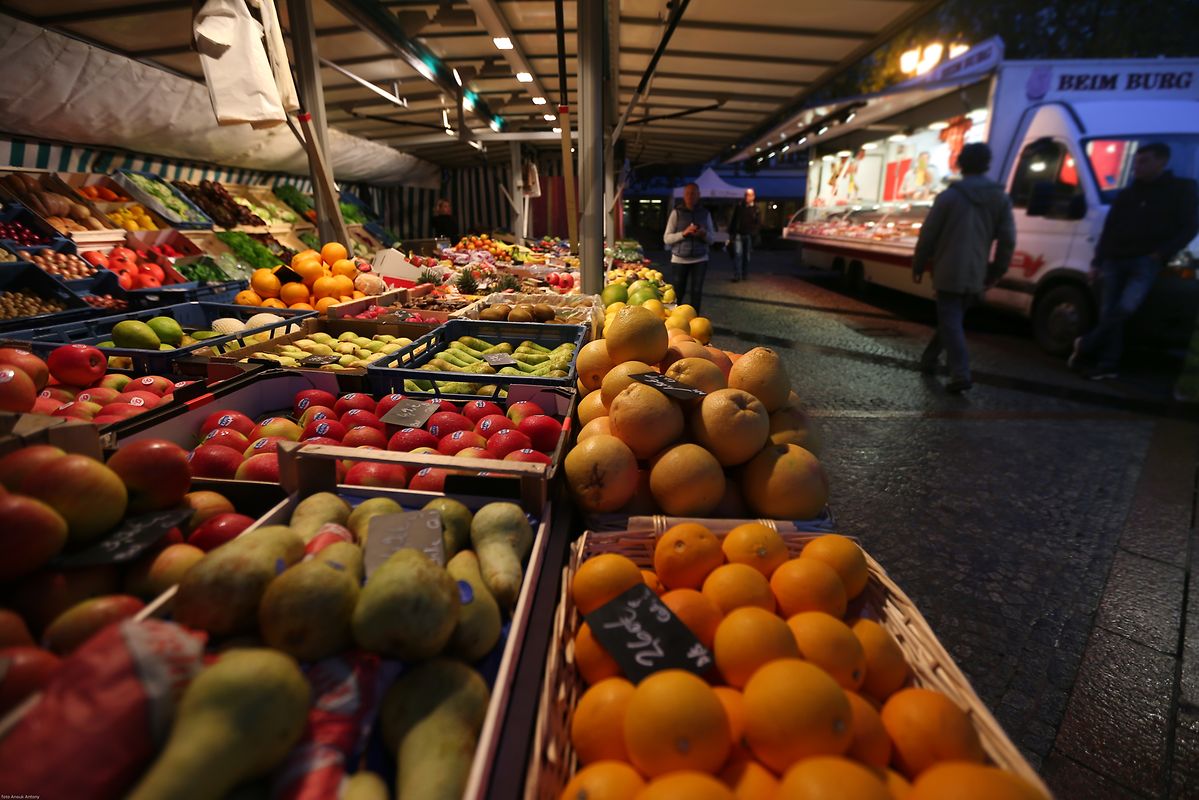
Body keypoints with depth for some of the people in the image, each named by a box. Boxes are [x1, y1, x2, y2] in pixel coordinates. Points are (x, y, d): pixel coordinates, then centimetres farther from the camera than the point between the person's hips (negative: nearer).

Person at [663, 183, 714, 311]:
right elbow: (666, 238, -3)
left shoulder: (705, 213, 6)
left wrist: (703, 234, -14)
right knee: (677, 293, -1)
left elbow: (710, 238, 9)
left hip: (700, 259, 2)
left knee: (697, 293, 2)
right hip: (680, 259, -2)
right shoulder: (676, 212, 0)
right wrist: (683, 233, -18)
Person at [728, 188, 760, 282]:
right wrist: (731, 233, 5)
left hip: (749, 235, 0)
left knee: (747, 256, 8)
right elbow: (733, 220, 8)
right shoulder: (739, 206, 4)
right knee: (737, 254, -10)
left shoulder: (756, 208, 0)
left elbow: (759, 223, -2)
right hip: (738, 234, 0)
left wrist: (753, 233, -19)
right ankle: (736, 275, -11)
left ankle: (745, 275, 18)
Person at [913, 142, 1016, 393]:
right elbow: (1007, 240, 5)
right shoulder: (1001, 198, 8)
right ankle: (929, 360, 32)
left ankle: (960, 373, -17)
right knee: (951, 318, 19)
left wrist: (918, 267, 6)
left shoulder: (949, 196, -4)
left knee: (950, 322, -5)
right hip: (976, 275, 4)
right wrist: (996, 272, 15)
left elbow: (927, 235, -4)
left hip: (949, 272, -4)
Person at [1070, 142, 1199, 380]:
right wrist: (1098, 261, 6)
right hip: (1114, 261, 4)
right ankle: (1107, 363, 1)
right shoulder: (1126, 194, 19)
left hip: (1146, 262, -4)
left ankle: (1086, 347, -11)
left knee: (1125, 308, -21)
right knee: (1108, 313, -2)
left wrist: (1162, 253, -11)